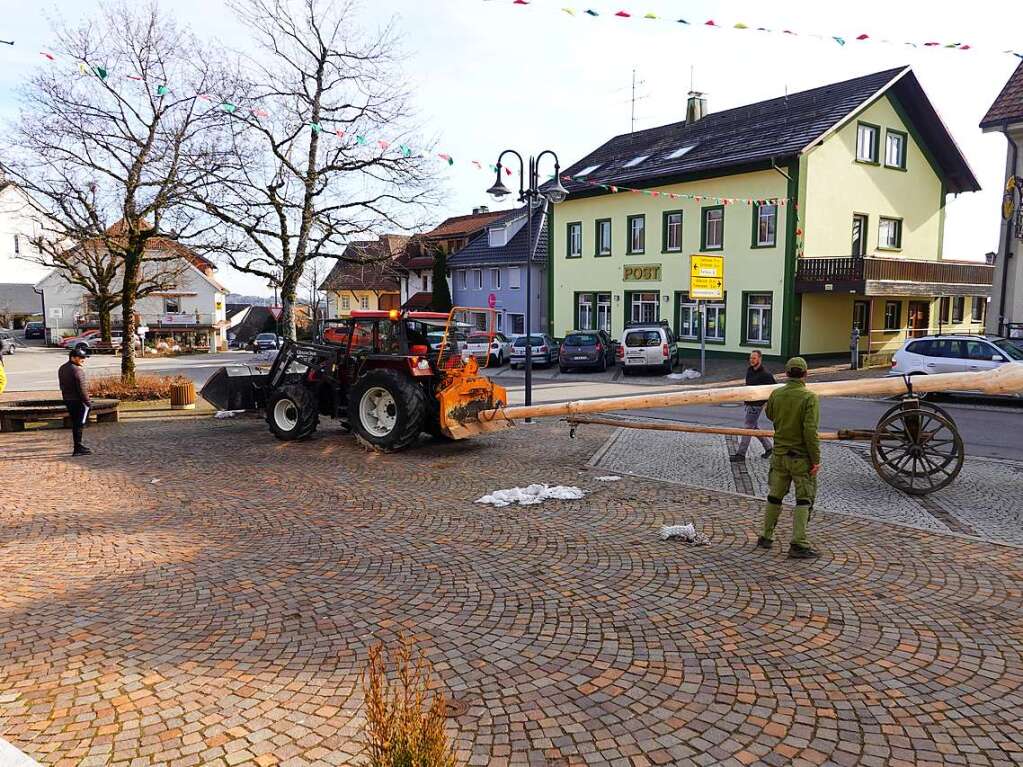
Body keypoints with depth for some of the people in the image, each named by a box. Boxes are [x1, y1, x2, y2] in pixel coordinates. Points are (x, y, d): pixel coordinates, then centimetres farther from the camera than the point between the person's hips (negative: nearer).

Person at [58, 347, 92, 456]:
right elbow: (82, 388, -20)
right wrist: (88, 402, -14)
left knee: (75, 423, 17)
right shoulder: (77, 370, -18)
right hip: (78, 401, -9)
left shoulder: (62, 368, 12)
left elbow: (62, 386, 18)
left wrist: (66, 397, 23)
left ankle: (78, 446, 24)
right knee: (80, 424, -4)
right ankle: (78, 449, -5)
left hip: (67, 400, 9)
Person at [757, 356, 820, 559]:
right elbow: (811, 430, -21)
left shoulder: (776, 394, -1)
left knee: (774, 497, 16)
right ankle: (798, 545, 1)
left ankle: (766, 537, 25)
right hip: (801, 457, -5)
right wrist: (816, 459, -15)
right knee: (803, 500, 3)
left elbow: (769, 415, 19)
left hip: (780, 454, 5)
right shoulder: (809, 397, -16)